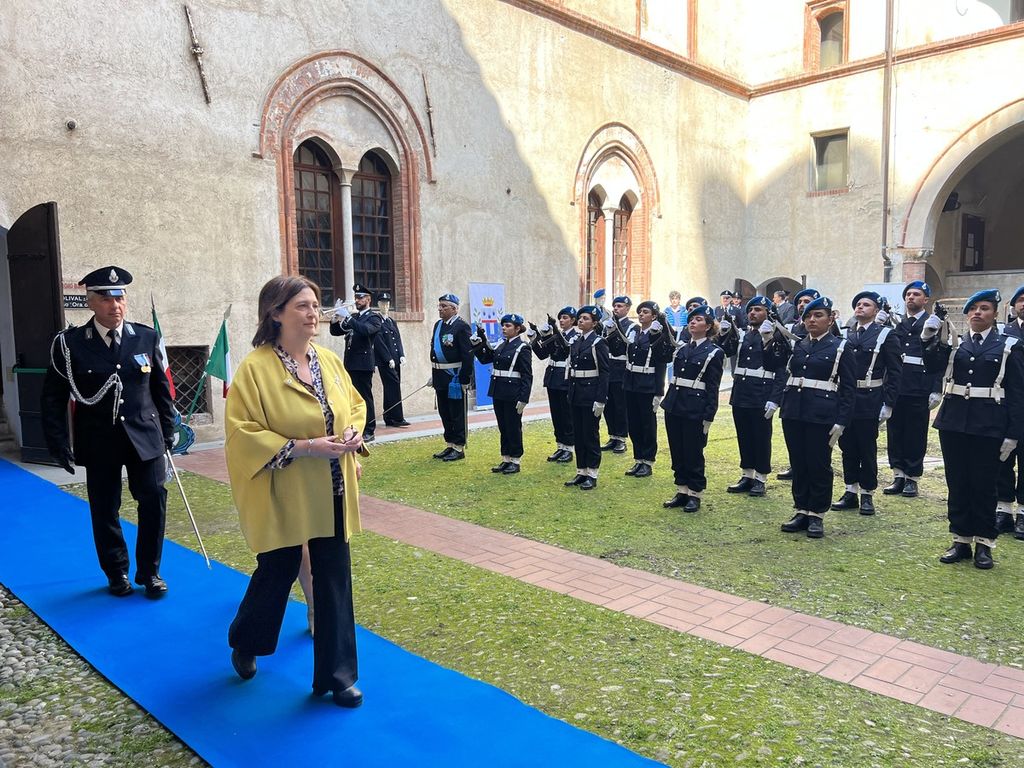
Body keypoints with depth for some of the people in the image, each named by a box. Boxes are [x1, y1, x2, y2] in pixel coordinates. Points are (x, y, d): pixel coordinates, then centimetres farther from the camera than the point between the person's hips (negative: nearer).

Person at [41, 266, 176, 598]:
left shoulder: (147, 337, 0)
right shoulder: (70, 343, -4)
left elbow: (161, 389, 7)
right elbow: (53, 398, 0)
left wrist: (168, 432, 7)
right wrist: (59, 444, -4)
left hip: (144, 436, 1)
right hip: (99, 443, 0)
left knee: (154, 500, -2)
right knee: (105, 510, 9)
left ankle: (149, 571, 16)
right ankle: (117, 573, 27)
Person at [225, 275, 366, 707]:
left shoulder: (330, 361, 4)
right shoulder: (255, 368, -13)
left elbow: (355, 404, 15)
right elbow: (241, 433, -15)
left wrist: (354, 433, -6)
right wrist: (302, 447, -22)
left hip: (331, 494, 5)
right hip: (284, 497, -4)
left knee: (334, 581, 8)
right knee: (277, 575, 13)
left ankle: (337, 674, 22)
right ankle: (244, 644, 45)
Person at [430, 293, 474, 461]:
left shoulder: (461, 326, -12)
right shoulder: (438, 325, 13)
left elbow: (467, 355, -16)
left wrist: (465, 380, -18)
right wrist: (434, 376, 14)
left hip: (455, 377, -8)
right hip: (440, 378, 8)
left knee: (457, 414, 1)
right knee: (444, 413, 15)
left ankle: (459, 448, 11)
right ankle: (450, 445, 26)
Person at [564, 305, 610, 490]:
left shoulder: (598, 342, -9)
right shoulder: (575, 343, 11)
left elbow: (604, 372, -12)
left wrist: (600, 400, -17)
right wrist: (570, 393, 13)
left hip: (591, 394, -7)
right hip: (576, 394, 7)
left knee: (591, 434, 0)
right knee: (578, 434, 11)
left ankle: (592, 475, 10)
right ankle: (581, 473, 20)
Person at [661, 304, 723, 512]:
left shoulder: (714, 352, -5)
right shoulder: (682, 348, 12)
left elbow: (713, 388, -8)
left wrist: (708, 417, -11)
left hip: (695, 410, -6)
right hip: (674, 405, 6)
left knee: (693, 454, 2)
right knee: (677, 451, 11)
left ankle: (695, 494, 16)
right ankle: (682, 491, 23)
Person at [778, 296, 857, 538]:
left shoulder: (840, 347, -1)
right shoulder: (797, 346, 11)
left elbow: (848, 387, -4)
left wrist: (841, 421, -9)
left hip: (822, 415, -4)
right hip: (794, 413, 4)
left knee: (819, 465, 2)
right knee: (798, 464, 9)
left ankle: (817, 515, 14)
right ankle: (801, 511, 20)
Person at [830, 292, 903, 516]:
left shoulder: (885, 335, -3)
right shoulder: (845, 335, 10)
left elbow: (895, 372, -6)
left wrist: (888, 404, -11)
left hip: (869, 402, -4)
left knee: (867, 449, 4)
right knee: (847, 448, 9)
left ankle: (867, 495, 15)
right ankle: (851, 492, 20)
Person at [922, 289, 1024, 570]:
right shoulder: (953, 344, 9)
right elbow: (932, 367, -7)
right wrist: (930, 340, -21)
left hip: (988, 427, -2)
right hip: (953, 422, 3)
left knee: (984, 486, 4)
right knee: (957, 484, 8)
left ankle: (984, 544, 17)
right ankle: (961, 540, 20)